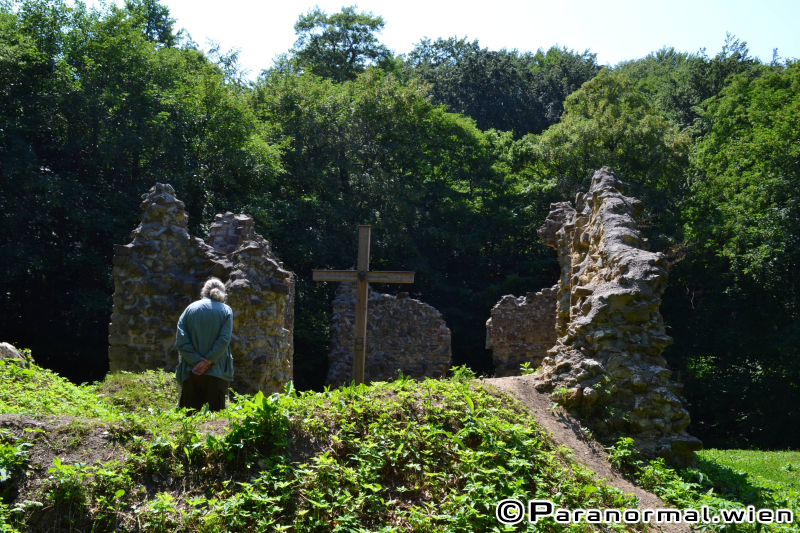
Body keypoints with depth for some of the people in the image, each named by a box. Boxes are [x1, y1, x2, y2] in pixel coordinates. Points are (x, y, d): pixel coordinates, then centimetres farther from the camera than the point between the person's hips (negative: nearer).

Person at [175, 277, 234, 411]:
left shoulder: (190, 309, 5)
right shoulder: (226, 311, 1)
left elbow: (180, 341, -5)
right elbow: (224, 340, -12)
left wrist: (196, 360, -7)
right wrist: (208, 361, -10)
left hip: (191, 372, 2)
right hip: (217, 374, -1)